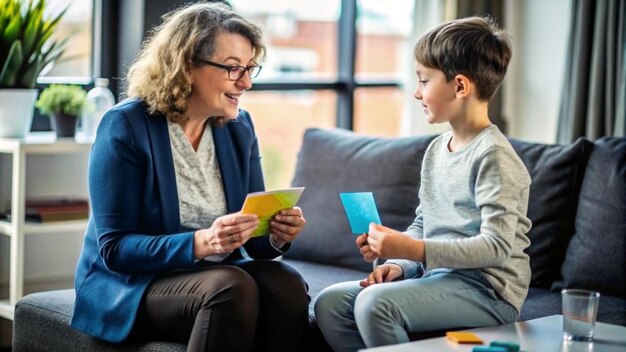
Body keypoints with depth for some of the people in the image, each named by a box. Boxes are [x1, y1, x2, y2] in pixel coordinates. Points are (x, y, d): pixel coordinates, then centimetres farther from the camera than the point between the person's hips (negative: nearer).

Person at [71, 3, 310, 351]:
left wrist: (276, 236, -18)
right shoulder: (126, 126, -12)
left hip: (218, 275, 5)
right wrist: (201, 242, -31)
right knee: (232, 288, -33)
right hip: (130, 283, -5)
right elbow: (114, 248, -17)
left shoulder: (239, 126, 4)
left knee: (286, 286, -26)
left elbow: (253, 241, 6)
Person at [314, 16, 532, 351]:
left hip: (486, 289, -8)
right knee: (330, 302, -4)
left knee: (375, 302, -29)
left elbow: (497, 246, -21)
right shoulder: (436, 149, 13)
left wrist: (413, 249, -26)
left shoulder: (493, 156, -14)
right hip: (437, 277, 9)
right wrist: (398, 264, -1)